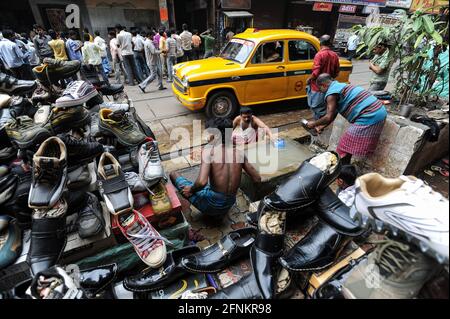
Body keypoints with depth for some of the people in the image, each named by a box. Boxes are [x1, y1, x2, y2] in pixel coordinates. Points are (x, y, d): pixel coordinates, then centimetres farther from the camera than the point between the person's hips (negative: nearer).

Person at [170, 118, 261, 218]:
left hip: (212, 205, -5)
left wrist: (191, 190, -9)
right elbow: (257, 179, 1)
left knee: (173, 174, 8)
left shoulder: (208, 150, -17)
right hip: (229, 206, 5)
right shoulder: (239, 153, -3)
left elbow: (202, 182, -31)